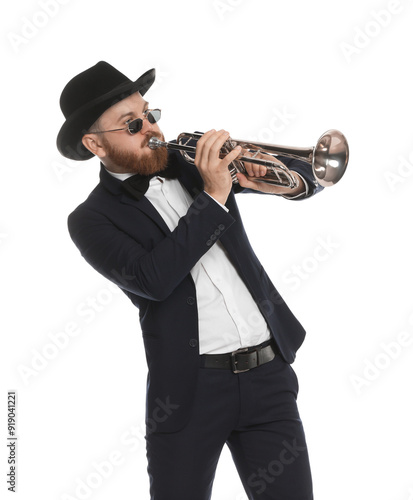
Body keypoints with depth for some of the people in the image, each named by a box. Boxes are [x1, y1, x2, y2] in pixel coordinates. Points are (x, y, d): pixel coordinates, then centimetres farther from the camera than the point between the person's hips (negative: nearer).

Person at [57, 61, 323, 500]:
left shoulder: (195, 160, 11)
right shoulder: (92, 220, -1)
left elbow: (306, 179, 14)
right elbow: (152, 279, -19)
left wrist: (279, 180, -9)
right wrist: (213, 197, -18)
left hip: (269, 376, 3)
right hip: (191, 389, -3)